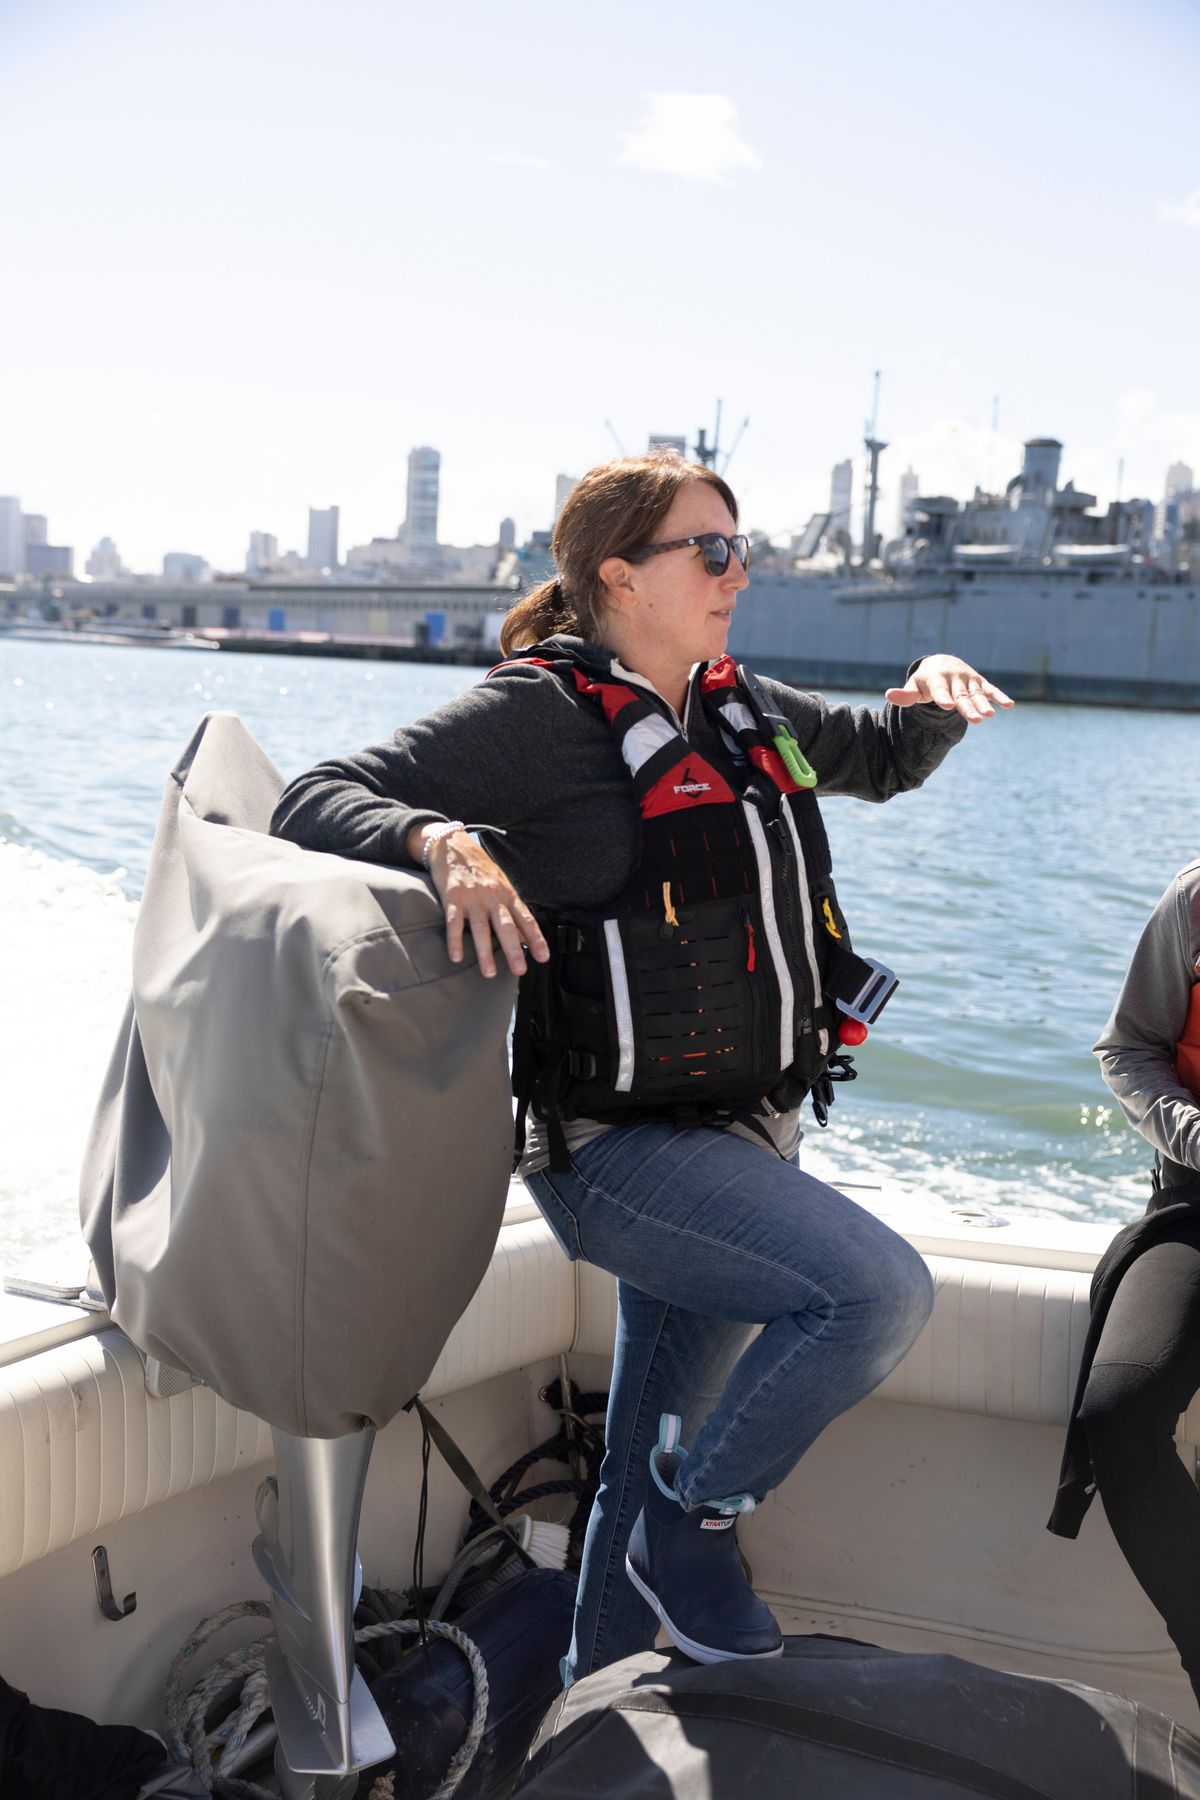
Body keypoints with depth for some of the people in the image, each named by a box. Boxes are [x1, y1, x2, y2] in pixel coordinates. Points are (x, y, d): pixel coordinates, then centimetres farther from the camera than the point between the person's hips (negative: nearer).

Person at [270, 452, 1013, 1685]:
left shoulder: (743, 710, 11)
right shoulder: (540, 715, -11)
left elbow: (879, 760, 28)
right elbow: (315, 801, -15)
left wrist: (932, 698, 7)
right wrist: (442, 837, -35)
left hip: (747, 1138, 8)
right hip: (616, 1149, -8)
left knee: (652, 1462, 17)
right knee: (880, 1291, -24)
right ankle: (695, 1525, 0)